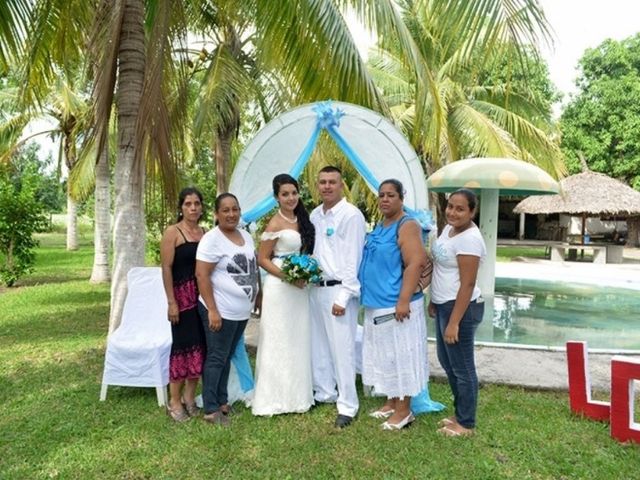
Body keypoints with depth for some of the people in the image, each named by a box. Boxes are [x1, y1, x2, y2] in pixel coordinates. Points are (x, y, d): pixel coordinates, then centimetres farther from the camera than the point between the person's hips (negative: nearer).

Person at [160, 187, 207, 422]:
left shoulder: (205, 233, 11)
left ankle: (189, 397, 23)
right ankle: (174, 401, 15)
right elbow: (166, 268, -9)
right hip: (183, 296, -5)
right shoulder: (172, 232, -4)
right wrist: (171, 302, -14)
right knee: (182, 345, 0)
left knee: (200, 345, 8)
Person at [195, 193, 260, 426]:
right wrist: (212, 310, -22)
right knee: (217, 359, 2)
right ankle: (211, 409, 14)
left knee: (227, 358, 17)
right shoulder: (212, 239, -14)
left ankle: (222, 401, 30)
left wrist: (258, 298, 15)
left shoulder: (246, 236, 10)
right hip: (221, 311, -7)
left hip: (242, 311, 7)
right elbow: (201, 275, -18)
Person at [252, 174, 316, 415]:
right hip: (280, 287, -7)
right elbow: (262, 259, -11)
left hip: (300, 287, 7)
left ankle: (297, 393, 28)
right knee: (279, 342, 2)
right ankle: (276, 397, 15)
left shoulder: (301, 219, 9)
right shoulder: (275, 224, -12)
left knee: (298, 341, 14)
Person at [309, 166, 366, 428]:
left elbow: (353, 259, -14)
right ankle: (324, 392, 31)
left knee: (342, 348, -3)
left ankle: (347, 405, 10)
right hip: (315, 287, 8)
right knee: (318, 345, 15)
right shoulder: (314, 215, 12)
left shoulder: (351, 215, -11)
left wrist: (343, 296, -17)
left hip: (338, 289, -7)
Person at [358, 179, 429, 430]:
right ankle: (392, 402, 30)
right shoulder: (380, 227, 13)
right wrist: (369, 294, 19)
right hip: (377, 303, 9)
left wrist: (404, 300, -26)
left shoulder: (407, 226, -13)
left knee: (400, 354, 1)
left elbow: (415, 263, -22)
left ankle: (404, 410, 14)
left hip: (396, 304, -9)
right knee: (385, 354, 16)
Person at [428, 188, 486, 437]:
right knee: (447, 361, 21)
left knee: (462, 367, 4)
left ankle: (466, 424, 21)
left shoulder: (469, 239, -21)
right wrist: (434, 301, 21)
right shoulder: (449, 229, 8)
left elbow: (467, 284, -22)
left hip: (461, 307, -10)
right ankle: (460, 414, 37)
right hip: (444, 304, 10)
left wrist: (454, 323, -22)